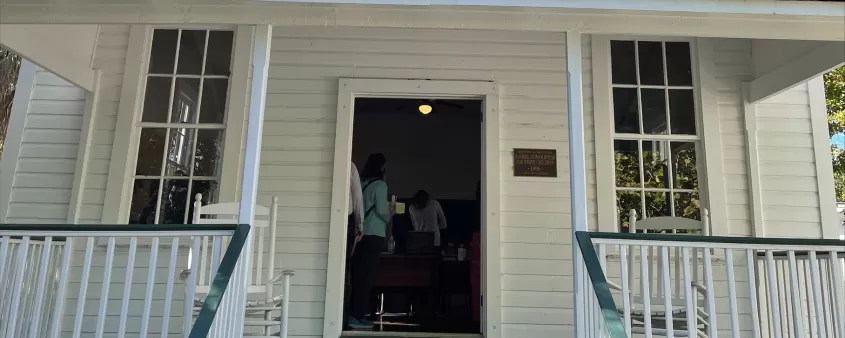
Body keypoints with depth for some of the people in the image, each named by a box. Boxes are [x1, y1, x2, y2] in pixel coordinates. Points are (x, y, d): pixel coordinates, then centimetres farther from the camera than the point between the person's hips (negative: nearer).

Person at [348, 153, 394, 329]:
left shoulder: (361, 183, 11)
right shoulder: (380, 184, -7)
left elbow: (363, 208, 12)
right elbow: (381, 210, -14)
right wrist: (390, 214, 8)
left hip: (361, 234, 6)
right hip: (373, 236, -6)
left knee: (358, 275, 10)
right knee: (367, 276, -2)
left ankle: (354, 313, 16)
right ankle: (357, 316, 0)